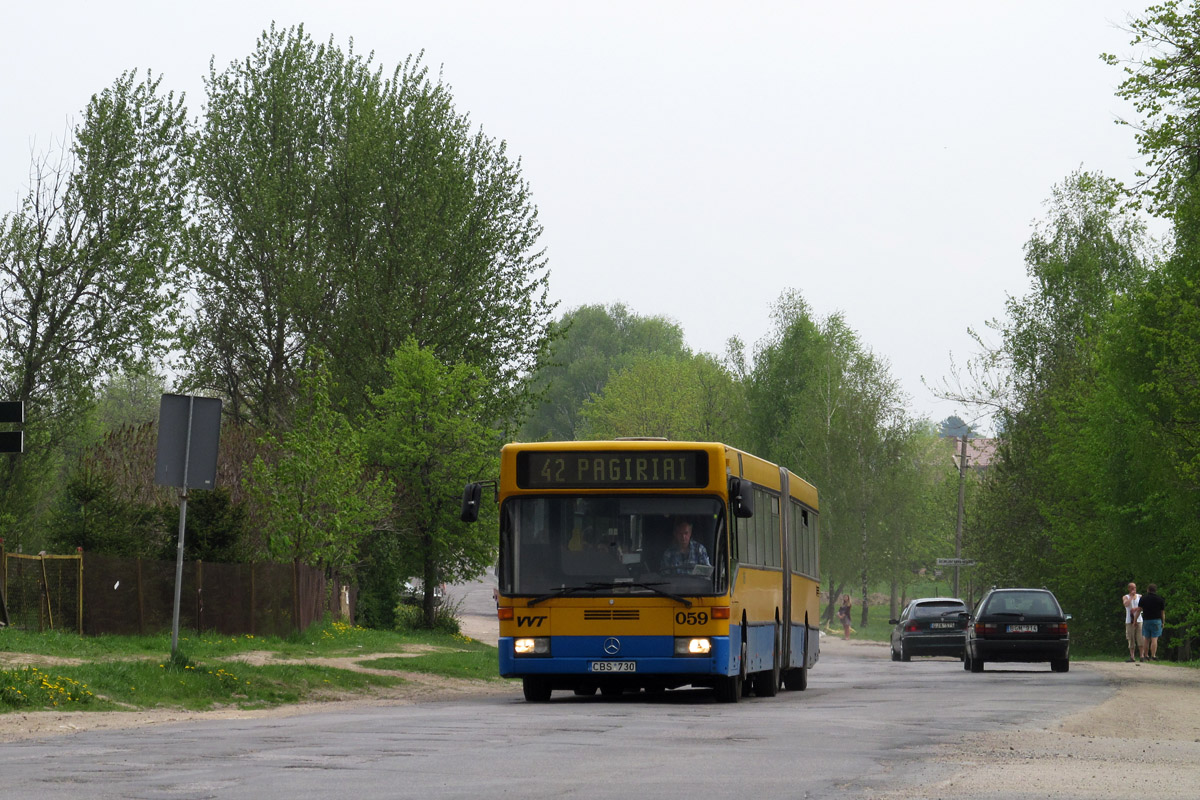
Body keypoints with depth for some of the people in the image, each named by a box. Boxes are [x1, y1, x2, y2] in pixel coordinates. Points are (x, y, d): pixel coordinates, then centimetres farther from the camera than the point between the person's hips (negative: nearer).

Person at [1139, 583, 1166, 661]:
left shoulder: (1143, 598, 3)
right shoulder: (1160, 599, 1)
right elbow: (1162, 612, 4)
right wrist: (1163, 622, 13)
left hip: (1146, 620, 2)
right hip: (1156, 620, -2)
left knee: (1146, 639, 10)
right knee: (1154, 639, -5)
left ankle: (1145, 655, 11)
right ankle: (1153, 656, -10)